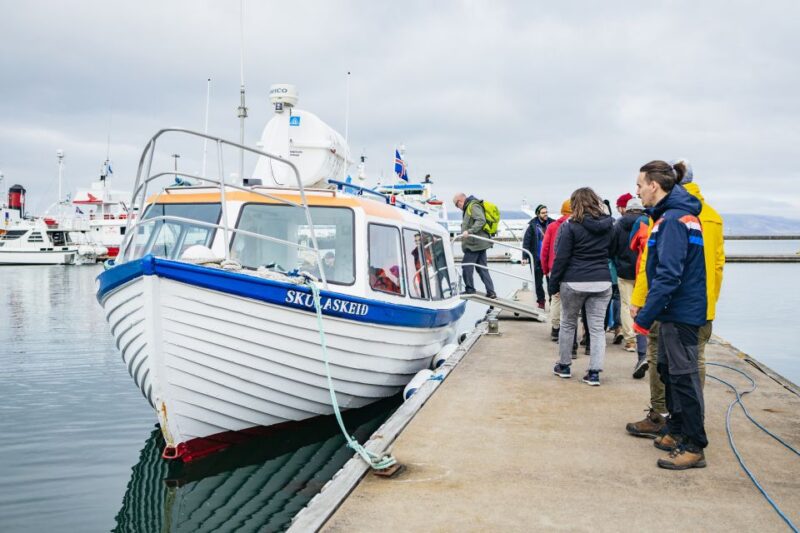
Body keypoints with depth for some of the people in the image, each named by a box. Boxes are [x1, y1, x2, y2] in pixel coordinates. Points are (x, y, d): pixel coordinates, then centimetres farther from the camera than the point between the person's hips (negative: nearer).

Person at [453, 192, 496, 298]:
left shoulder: (473, 206, -11)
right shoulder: (469, 208, 21)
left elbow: (481, 220, -24)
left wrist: (469, 231, -31)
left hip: (474, 243, -10)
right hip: (479, 243, 10)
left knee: (466, 266, -2)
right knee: (482, 268, 10)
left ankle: (470, 290, 4)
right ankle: (491, 292, 9)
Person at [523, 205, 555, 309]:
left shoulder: (551, 223, 1)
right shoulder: (532, 225, -5)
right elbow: (526, 241, -6)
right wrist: (525, 257, -10)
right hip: (536, 259, -1)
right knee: (538, 281, 9)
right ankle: (541, 301, 22)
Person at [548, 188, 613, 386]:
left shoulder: (571, 226, -8)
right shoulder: (609, 224, 7)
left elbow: (561, 257, -9)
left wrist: (553, 284, -3)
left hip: (574, 282, -3)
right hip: (602, 282, 3)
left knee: (568, 324, 14)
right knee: (597, 328, 5)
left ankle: (564, 366, 26)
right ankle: (594, 372, 3)